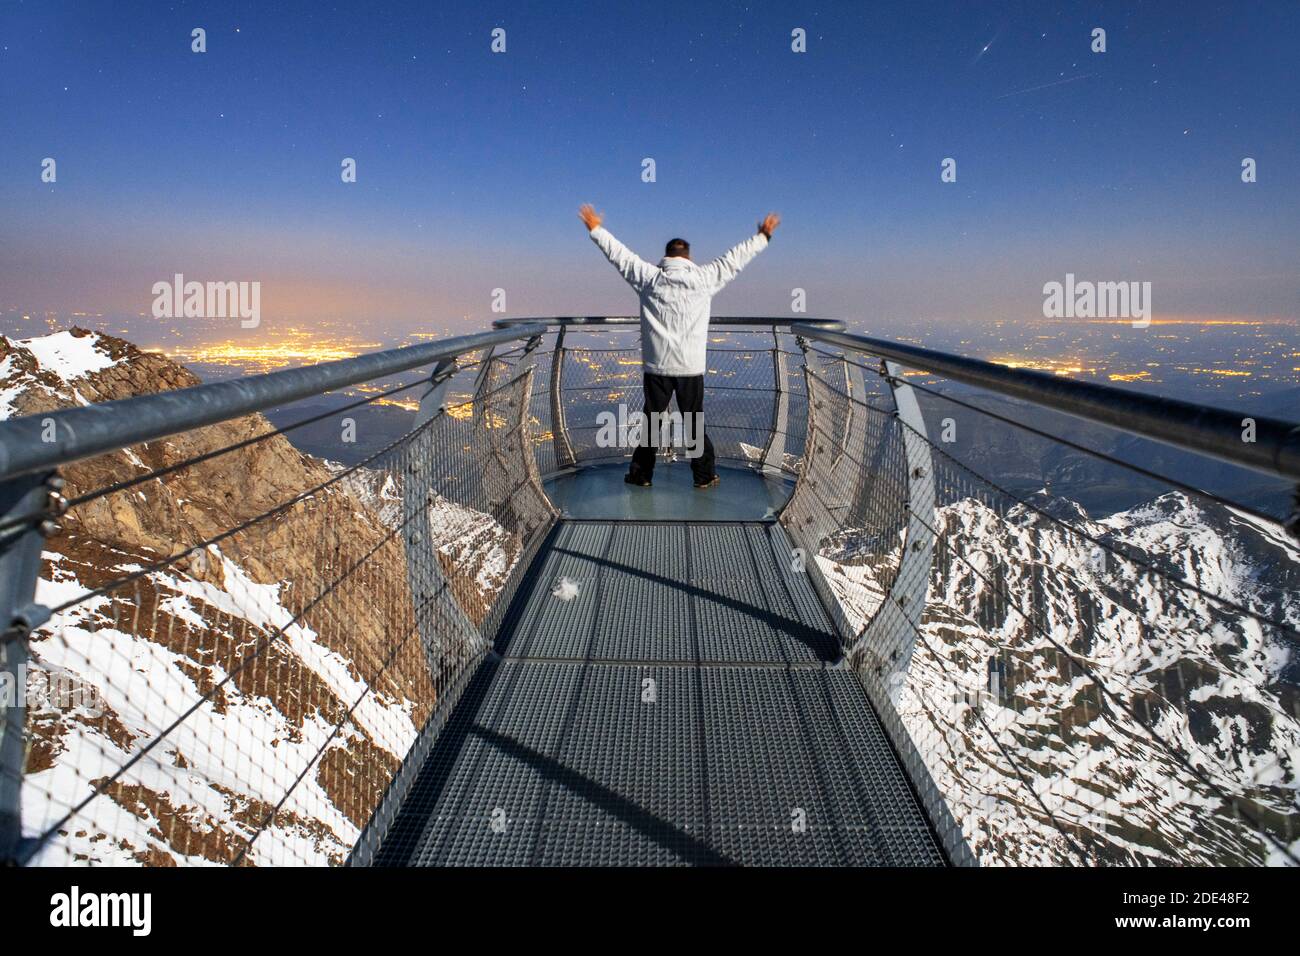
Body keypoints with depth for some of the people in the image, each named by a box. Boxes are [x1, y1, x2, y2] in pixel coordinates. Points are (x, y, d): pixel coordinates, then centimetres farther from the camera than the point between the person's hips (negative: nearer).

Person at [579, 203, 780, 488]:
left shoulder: (648, 278, -1)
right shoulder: (703, 278, -3)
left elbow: (619, 254, 9)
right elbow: (735, 258, 7)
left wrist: (596, 229, 22)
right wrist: (763, 236, 20)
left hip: (656, 367, 1)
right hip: (691, 368, -1)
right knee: (695, 422, 7)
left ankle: (641, 474, 15)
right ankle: (704, 475, 13)